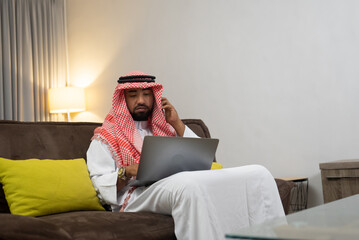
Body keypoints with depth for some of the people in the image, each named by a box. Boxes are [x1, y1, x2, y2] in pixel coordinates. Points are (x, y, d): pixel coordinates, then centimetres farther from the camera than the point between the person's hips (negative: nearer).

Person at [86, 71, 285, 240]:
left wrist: (177, 125, 13)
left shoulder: (165, 127, 30)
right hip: (139, 194, -5)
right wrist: (126, 172, -14)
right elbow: (103, 188, 6)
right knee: (187, 185, -43)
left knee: (258, 174, -17)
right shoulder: (105, 138, 19)